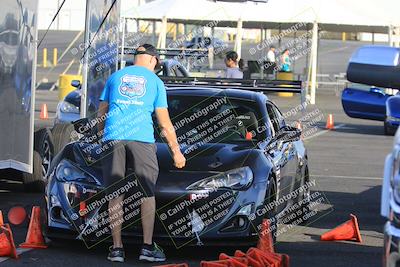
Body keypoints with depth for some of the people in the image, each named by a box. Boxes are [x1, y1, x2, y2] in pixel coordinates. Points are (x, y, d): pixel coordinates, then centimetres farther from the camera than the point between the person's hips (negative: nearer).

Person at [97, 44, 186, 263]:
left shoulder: (115, 76, 20)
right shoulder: (155, 81, 14)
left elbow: (101, 113, 21)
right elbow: (164, 123, 12)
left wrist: (100, 136, 34)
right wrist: (176, 151, 18)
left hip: (112, 137, 2)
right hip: (142, 138, -2)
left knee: (115, 195, 3)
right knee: (147, 193, 5)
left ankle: (117, 247, 1)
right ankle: (148, 246, 0)